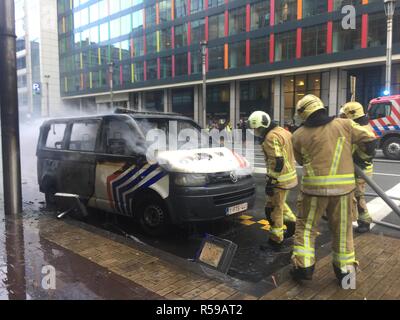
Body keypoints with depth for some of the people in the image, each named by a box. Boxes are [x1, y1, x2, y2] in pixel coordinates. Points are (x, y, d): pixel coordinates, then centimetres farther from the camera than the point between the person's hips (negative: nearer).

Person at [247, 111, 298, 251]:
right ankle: (291, 222, 33)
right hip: (289, 175, 10)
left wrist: (270, 181, -22)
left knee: (274, 209, 2)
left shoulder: (272, 137, -20)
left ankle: (276, 241, 12)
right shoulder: (283, 131, 11)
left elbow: (276, 162, -26)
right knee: (279, 203, 28)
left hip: (280, 179, -10)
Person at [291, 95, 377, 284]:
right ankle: (345, 269, 26)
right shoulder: (344, 124, 1)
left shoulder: (299, 135, 0)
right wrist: (366, 157, 23)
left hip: (314, 186, -1)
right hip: (343, 186, 2)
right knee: (342, 229, 14)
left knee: (306, 227, 12)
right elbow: (369, 140, 5)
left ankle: (303, 266, 11)